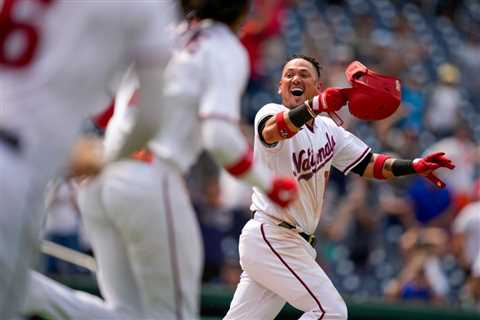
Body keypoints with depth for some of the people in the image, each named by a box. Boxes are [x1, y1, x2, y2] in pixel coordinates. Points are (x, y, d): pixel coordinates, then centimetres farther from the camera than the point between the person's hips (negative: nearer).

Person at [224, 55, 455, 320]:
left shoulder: (328, 129, 15)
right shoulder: (270, 113, -8)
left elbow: (368, 164, 14)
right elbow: (274, 130, -33)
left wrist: (415, 167, -3)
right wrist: (316, 105, -52)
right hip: (271, 236, -8)